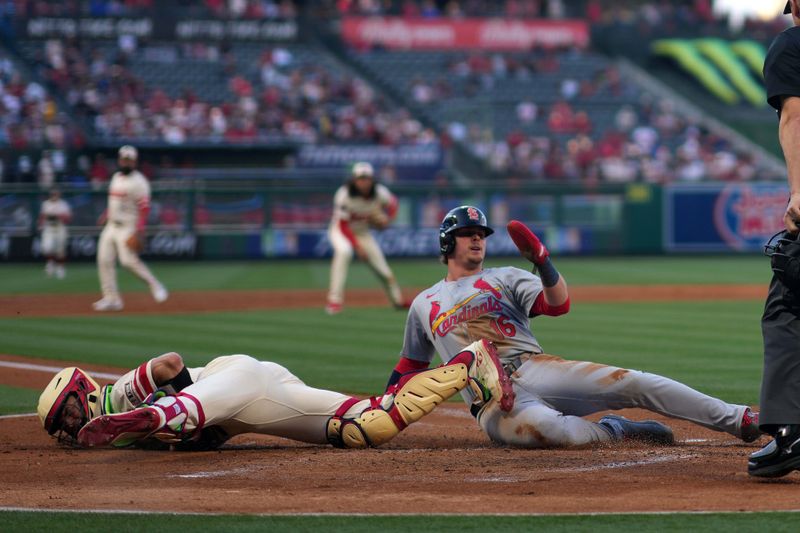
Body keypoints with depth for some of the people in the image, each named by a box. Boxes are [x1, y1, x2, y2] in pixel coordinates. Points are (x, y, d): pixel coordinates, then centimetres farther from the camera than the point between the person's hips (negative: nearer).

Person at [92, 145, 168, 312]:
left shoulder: (138, 182, -10)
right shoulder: (116, 177, 15)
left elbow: (144, 208, -17)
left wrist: (139, 231, -26)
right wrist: (106, 214, 13)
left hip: (128, 227, -8)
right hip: (111, 226, 8)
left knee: (128, 259, -21)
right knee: (104, 260, -1)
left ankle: (154, 285, -3)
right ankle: (111, 299, 3)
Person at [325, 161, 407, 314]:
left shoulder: (380, 193, -17)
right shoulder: (344, 195, -29)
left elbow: (393, 203, 6)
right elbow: (343, 226, -26)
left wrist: (387, 219, -14)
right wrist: (357, 246, -34)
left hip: (363, 233, 4)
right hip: (340, 231, -4)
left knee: (383, 269, 3)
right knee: (343, 251, -37)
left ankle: (398, 300, 33)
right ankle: (334, 300, -36)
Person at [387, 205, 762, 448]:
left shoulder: (504, 279, 19)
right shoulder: (424, 305, 23)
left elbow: (559, 304, 0)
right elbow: (409, 365, 32)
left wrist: (541, 260, -17)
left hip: (535, 368, 2)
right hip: (492, 398, -1)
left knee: (631, 383, -20)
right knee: (547, 428, -40)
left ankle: (738, 419, -22)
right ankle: (611, 431, -12)